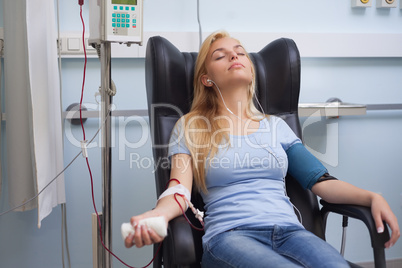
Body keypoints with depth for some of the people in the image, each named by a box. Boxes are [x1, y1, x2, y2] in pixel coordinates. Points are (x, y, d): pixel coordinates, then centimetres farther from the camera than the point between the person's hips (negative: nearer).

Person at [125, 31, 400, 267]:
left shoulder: (275, 125, 21)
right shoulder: (190, 128, 12)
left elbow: (321, 181, 14)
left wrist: (372, 197, -4)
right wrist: (155, 216, -24)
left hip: (289, 230, 4)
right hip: (230, 233, -3)